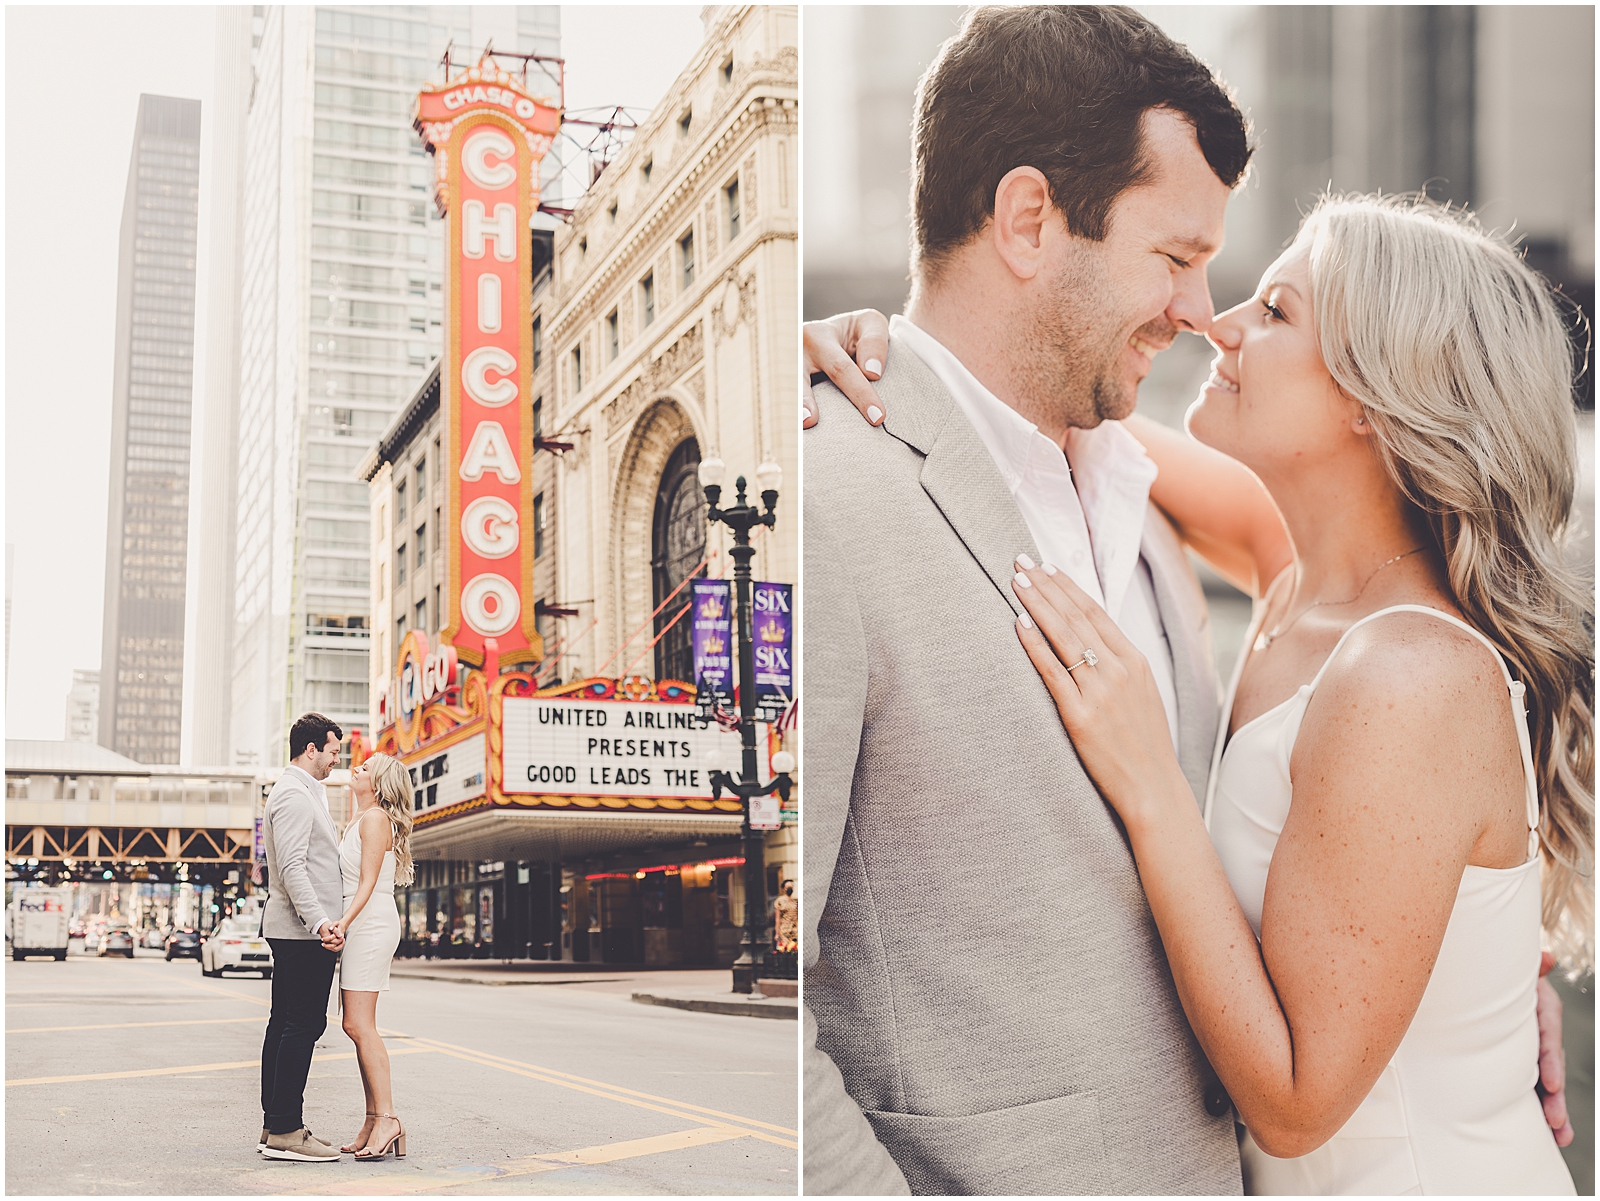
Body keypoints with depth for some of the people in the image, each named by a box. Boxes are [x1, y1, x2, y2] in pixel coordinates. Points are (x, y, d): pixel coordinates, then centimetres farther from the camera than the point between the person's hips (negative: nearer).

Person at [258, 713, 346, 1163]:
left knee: (285, 1023, 11)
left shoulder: (304, 792, 21)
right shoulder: (294, 795, -13)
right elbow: (292, 867, -22)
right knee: (303, 1024, -10)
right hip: (302, 930, -11)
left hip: (294, 930, 11)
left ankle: (276, 1125, 15)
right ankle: (284, 1130, -10)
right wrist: (319, 922, -27)